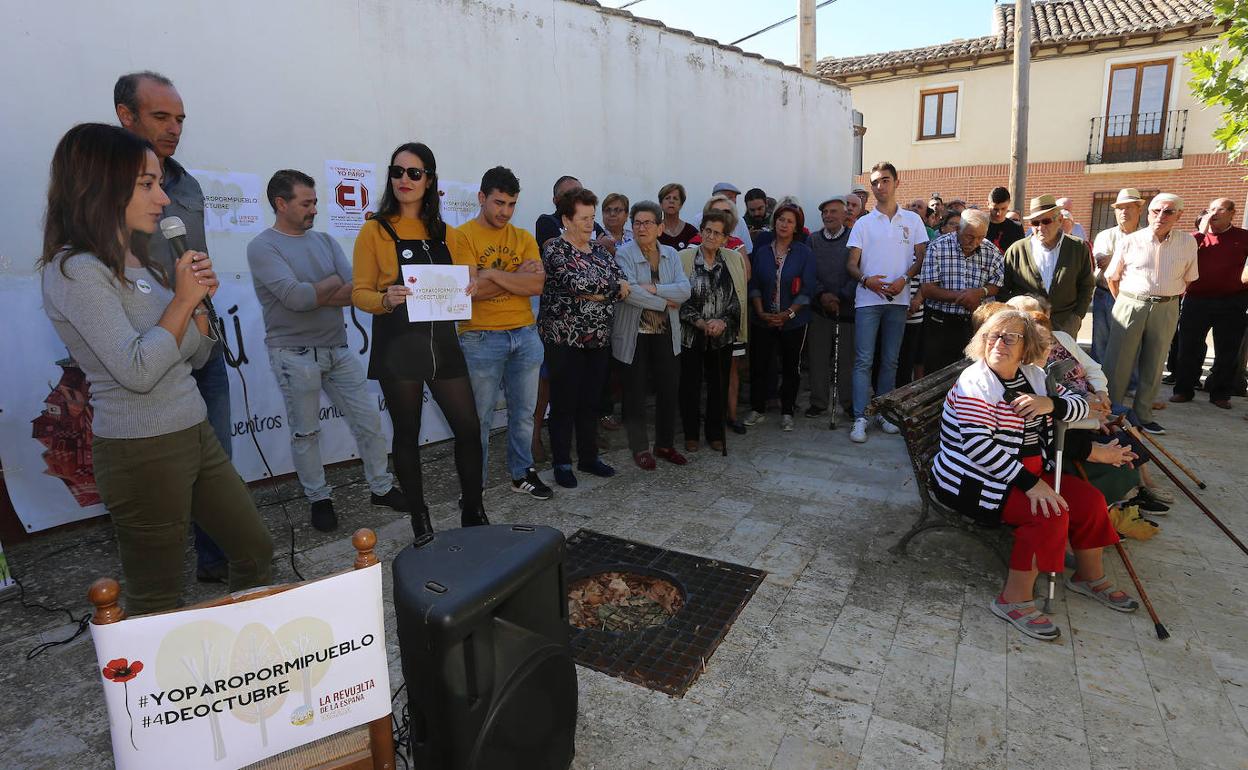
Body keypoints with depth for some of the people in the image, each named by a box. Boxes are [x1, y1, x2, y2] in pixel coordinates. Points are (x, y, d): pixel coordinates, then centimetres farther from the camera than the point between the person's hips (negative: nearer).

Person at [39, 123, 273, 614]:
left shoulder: (140, 264, 12)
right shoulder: (75, 270, -13)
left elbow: (196, 358, 14)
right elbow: (136, 371, -24)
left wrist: (200, 301, -2)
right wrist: (182, 299, -14)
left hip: (195, 434, 8)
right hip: (141, 451, -8)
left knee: (255, 550, 15)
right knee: (157, 600, 6)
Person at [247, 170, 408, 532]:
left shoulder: (325, 241, 9)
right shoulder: (262, 247, -7)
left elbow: (357, 291, -4)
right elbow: (296, 297, -21)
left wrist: (315, 297, -19)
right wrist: (334, 281, -8)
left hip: (338, 349, 5)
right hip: (295, 355, -5)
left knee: (369, 421, 7)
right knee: (305, 433, 8)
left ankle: (381, 487, 22)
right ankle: (318, 498, 25)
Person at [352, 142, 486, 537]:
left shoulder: (447, 234, 11)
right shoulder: (375, 231, 0)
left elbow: (465, 281, 15)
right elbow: (359, 293, -2)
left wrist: (469, 287, -8)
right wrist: (386, 299, -23)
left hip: (443, 342, 4)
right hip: (397, 345, -3)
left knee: (469, 428, 1)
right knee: (407, 434, 5)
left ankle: (473, 512, 18)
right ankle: (420, 520, 20)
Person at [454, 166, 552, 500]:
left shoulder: (523, 238, 9)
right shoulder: (463, 236, -4)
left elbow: (537, 284, -6)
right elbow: (472, 288, -16)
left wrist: (493, 274, -14)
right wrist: (517, 276, -9)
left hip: (525, 335, 4)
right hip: (481, 338, -4)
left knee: (524, 413, 13)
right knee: (480, 418, 5)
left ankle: (522, 473, 28)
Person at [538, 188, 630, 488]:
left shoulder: (599, 249, 13)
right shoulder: (554, 249, -7)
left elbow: (620, 281, 2)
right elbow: (576, 283, -22)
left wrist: (588, 292, -13)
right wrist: (613, 286, -10)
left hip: (598, 338, 6)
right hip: (565, 339, -6)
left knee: (591, 401, 13)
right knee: (564, 404, 3)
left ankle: (589, 457, 25)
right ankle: (562, 463, 15)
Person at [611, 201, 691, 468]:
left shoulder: (670, 254, 7)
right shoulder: (624, 255, -7)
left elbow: (684, 289, -6)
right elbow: (628, 292, -22)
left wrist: (653, 289, -19)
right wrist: (665, 302, -15)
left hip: (665, 334, 4)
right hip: (634, 335, -4)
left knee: (668, 388, 10)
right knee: (635, 392, 5)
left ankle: (666, 443, 27)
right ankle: (640, 448, 19)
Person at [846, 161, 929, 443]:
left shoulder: (912, 220, 8)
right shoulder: (863, 223, 6)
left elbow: (921, 258, 6)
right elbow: (852, 264, 3)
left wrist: (904, 279, -12)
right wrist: (866, 279, -17)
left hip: (898, 299, 2)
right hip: (867, 300, -1)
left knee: (890, 361, 9)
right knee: (863, 360, -5)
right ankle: (860, 418, -4)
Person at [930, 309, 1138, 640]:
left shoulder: (1033, 376, 9)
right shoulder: (976, 383, -17)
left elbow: (1080, 406, 10)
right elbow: (977, 445, -27)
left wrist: (1051, 403, -14)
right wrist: (1029, 483, -29)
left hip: (1032, 470, 8)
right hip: (976, 479, -8)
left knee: (1090, 500, 2)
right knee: (1051, 512, -25)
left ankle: (1090, 577, 27)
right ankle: (1014, 600, -14)